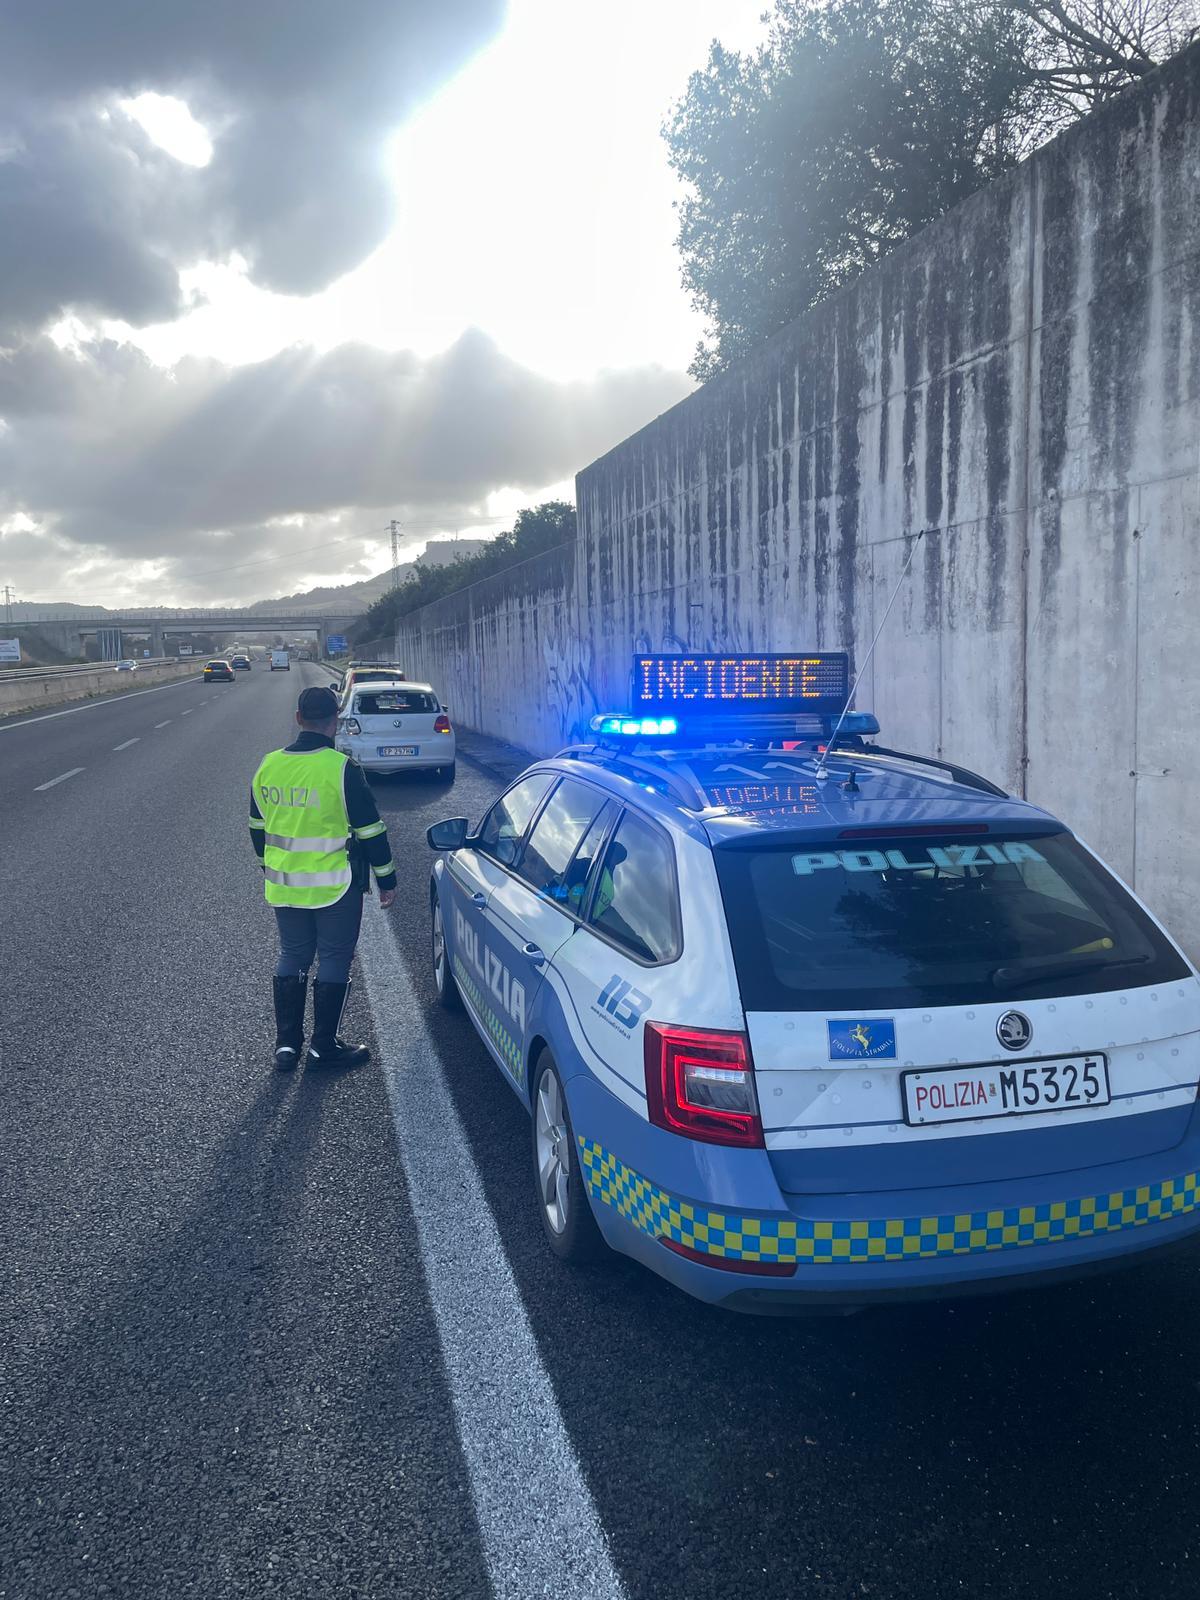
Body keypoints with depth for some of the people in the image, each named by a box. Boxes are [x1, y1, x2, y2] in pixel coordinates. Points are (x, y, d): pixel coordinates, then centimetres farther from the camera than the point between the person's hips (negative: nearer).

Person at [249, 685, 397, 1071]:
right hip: (335, 887, -5)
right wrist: (386, 879, -1)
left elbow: (258, 827, 14)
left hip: (284, 887, 5)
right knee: (334, 960, 7)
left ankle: (286, 1043, 19)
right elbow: (370, 830, -12)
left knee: (291, 957, 16)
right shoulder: (342, 768, -16)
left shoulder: (268, 766, 2)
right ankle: (324, 1046, 13)